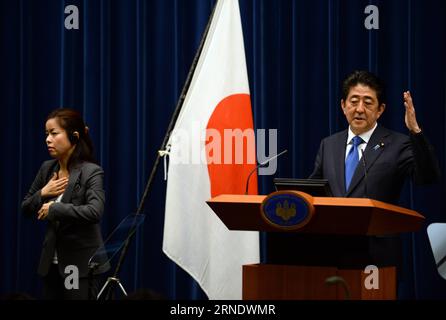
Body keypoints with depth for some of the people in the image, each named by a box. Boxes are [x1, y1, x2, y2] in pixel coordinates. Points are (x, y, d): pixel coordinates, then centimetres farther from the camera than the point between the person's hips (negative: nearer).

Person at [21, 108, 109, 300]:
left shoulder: (91, 172, -12)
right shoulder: (47, 169, 6)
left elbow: (95, 212, -28)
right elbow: (26, 210, 13)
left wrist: (53, 208, -22)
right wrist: (42, 194, -7)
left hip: (80, 264, -6)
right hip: (52, 262, 6)